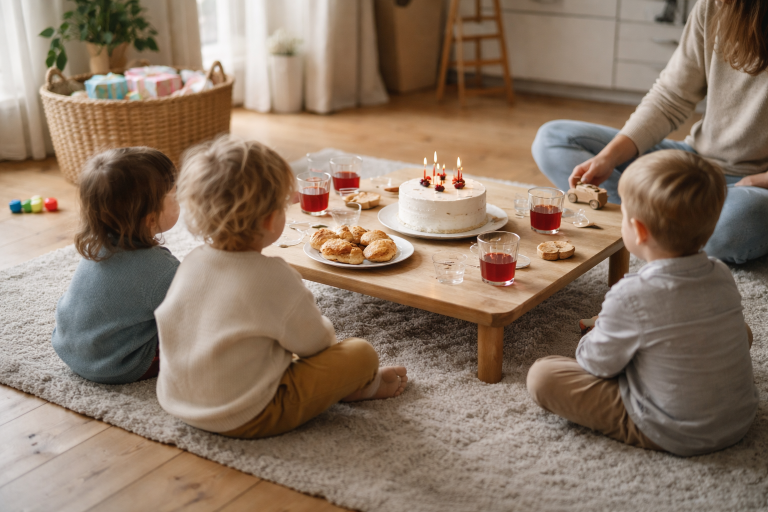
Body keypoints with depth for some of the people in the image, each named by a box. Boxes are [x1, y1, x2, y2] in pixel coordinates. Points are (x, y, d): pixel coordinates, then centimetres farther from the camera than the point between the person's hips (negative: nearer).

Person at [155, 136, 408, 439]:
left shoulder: (190, 265, -4)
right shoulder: (274, 278, -23)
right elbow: (313, 342, -11)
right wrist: (324, 328, 15)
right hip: (246, 419, -8)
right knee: (361, 353, -2)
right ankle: (362, 386, 29)